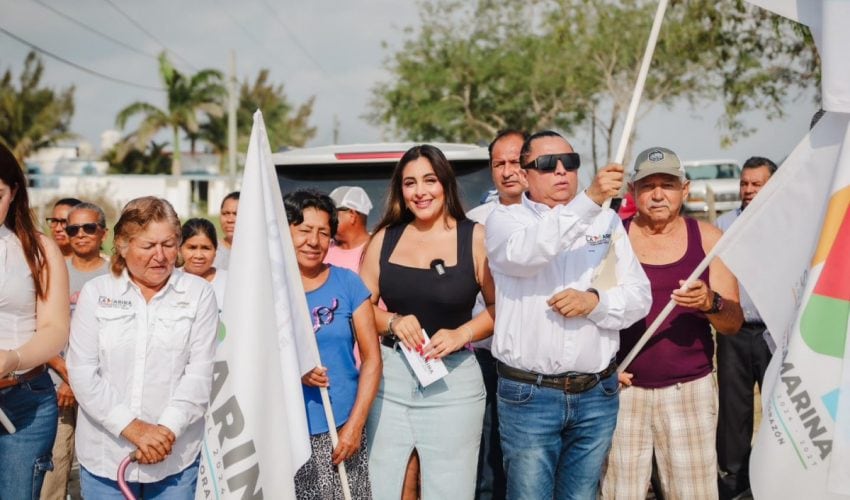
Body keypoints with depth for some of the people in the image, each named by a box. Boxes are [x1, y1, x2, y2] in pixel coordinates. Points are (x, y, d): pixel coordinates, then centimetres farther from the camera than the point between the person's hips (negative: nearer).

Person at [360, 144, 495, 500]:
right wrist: (393, 321, -10)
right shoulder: (385, 238, 5)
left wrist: (462, 333, -16)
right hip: (389, 378, 3)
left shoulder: (475, 237, -3)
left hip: (453, 380, -2)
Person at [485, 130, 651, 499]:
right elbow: (526, 252, -25)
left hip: (597, 395, 3)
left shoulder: (607, 221, 10)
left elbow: (639, 298, 5)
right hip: (528, 396, -3)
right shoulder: (505, 219, 0)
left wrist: (594, 301, -15)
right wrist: (589, 200, -32)